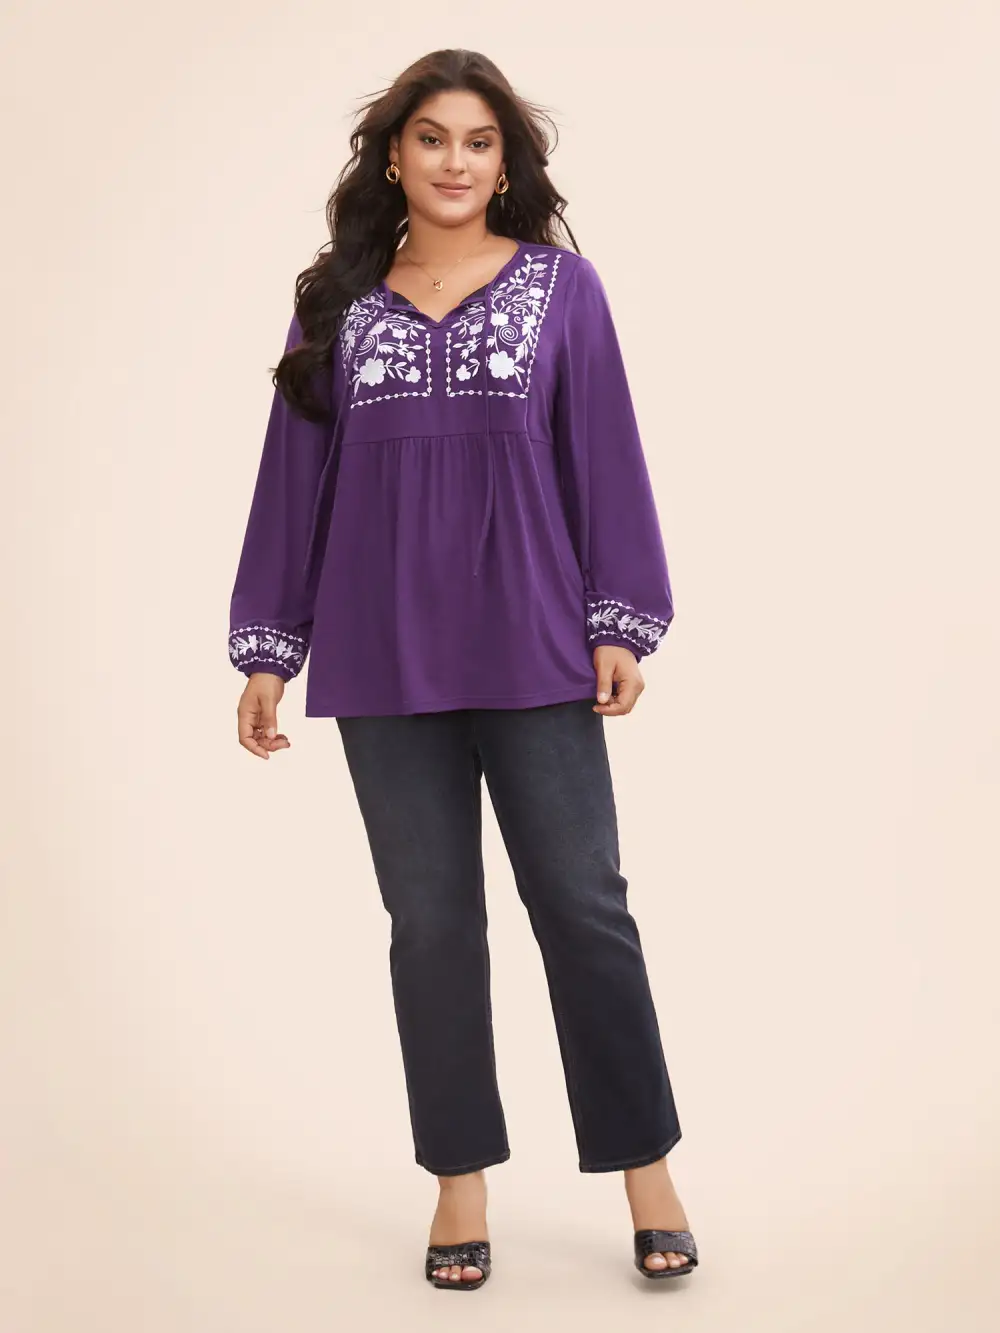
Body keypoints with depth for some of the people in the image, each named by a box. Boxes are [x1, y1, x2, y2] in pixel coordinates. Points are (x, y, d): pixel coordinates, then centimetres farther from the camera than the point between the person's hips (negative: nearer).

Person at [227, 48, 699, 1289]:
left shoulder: (559, 285, 4)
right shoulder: (336, 302, 8)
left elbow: (604, 458, 2)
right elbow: (295, 475, 9)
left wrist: (621, 622, -4)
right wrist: (268, 649, 7)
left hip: (533, 651, -2)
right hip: (386, 661, 2)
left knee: (583, 905, 1)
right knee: (430, 919, 8)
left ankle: (645, 1167, 14)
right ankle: (460, 1179, 20)